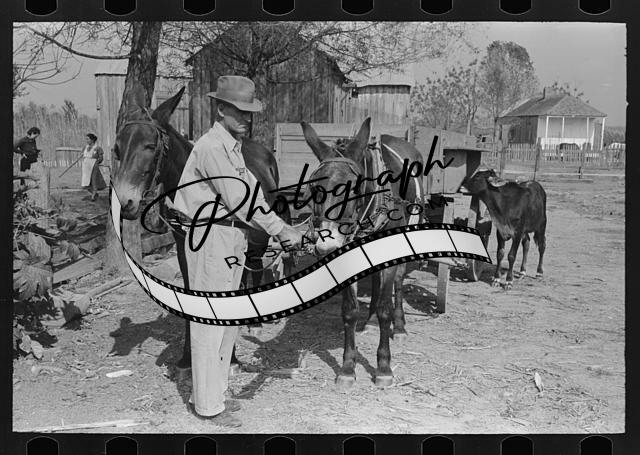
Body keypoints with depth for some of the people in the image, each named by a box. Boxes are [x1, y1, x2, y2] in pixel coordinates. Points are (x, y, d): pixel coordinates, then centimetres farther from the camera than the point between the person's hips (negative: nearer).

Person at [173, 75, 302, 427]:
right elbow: (239, 200, -20)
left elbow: (252, 194, 13)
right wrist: (281, 230, -16)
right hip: (212, 237, -10)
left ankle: (212, 393, 31)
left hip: (234, 237, 10)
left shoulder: (234, 148, 15)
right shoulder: (212, 148, -15)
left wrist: (279, 233, 5)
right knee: (209, 322, 0)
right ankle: (208, 405, 12)